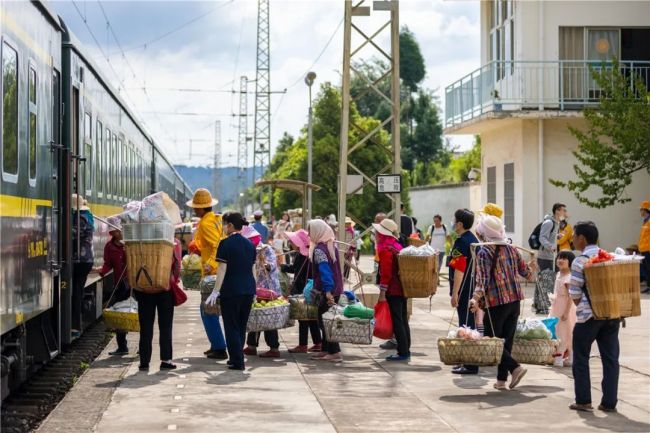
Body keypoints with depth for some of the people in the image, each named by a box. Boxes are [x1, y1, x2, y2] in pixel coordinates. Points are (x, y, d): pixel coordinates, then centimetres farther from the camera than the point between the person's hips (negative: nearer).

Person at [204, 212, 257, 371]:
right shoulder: (250, 244, 9)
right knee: (242, 326, 15)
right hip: (248, 290, 6)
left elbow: (222, 269, -13)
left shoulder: (226, 243, -9)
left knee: (232, 327, 1)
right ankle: (236, 357, 22)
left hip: (231, 290, -6)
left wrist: (216, 291, -13)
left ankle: (237, 361, -2)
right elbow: (253, 268, 14)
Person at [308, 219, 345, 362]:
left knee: (324, 320, -3)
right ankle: (326, 350, 23)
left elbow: (324, 270, -24)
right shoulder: (332, 246, 12)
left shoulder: (319, 250, -15)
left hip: (328, 291, -9)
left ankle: (335, 352, -5)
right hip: (337, 289, 9)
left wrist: (328, 290, -29)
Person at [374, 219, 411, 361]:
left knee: (397, 321, -6)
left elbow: (386, 273, -18)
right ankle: (405, 350, 17)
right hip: (402, 288, 9)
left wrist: (382, 293, -17)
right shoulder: (397, 245, 13)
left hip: (393, 290, -9)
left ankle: (403, 352, -6)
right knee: (403, 320, 12)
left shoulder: (385, 249, -13)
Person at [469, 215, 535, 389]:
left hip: (496, 302, -6)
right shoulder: (511, 249, 9)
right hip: (515, 300, 6)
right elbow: (526, 272, 17)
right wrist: (532, 273, 38)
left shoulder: (484, 253, -8)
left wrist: (476, 297, -26)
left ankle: (515, 367, -14)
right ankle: (501, 379, 14)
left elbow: (482, 279, -19)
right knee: (507, 340, 12)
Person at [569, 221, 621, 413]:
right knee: (610, 358, 8)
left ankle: (583, 400, 8)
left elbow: (575, 295, -9)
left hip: (588, 317, -5)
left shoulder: (580, 262, -9)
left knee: (581, 358, 8)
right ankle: (609, 402, 9)